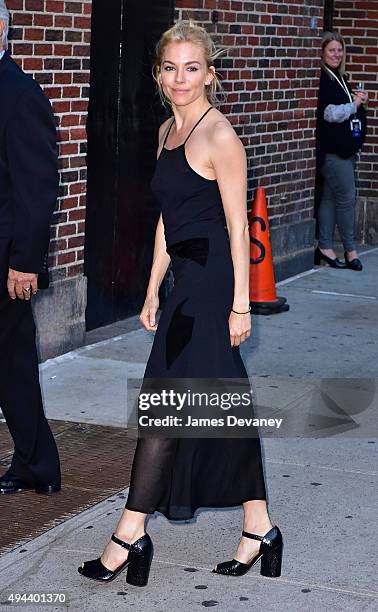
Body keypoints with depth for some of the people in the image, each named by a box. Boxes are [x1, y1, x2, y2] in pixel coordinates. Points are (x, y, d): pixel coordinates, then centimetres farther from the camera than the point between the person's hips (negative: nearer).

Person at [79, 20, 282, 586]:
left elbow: (237, 224, -13)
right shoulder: (168, 131, 14)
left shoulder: (219, 137, -11)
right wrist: (153, 291, 17)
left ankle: (130, 534, 1)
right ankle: (258, 529, 18)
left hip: (211, 286, -9)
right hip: (189, 285, 9)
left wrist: (240, 303, -15)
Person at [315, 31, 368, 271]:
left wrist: (360, 101, 8)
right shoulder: (322, 80, -12)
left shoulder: (341, 79, 17)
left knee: (330, 197, 9)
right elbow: (329, 113, -19)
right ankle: (350, 250, 1)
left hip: (347, 149, 9)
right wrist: (355, 104, -8)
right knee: (347, 197, -7)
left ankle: (325, 248, 12)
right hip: (332, 150, -9)